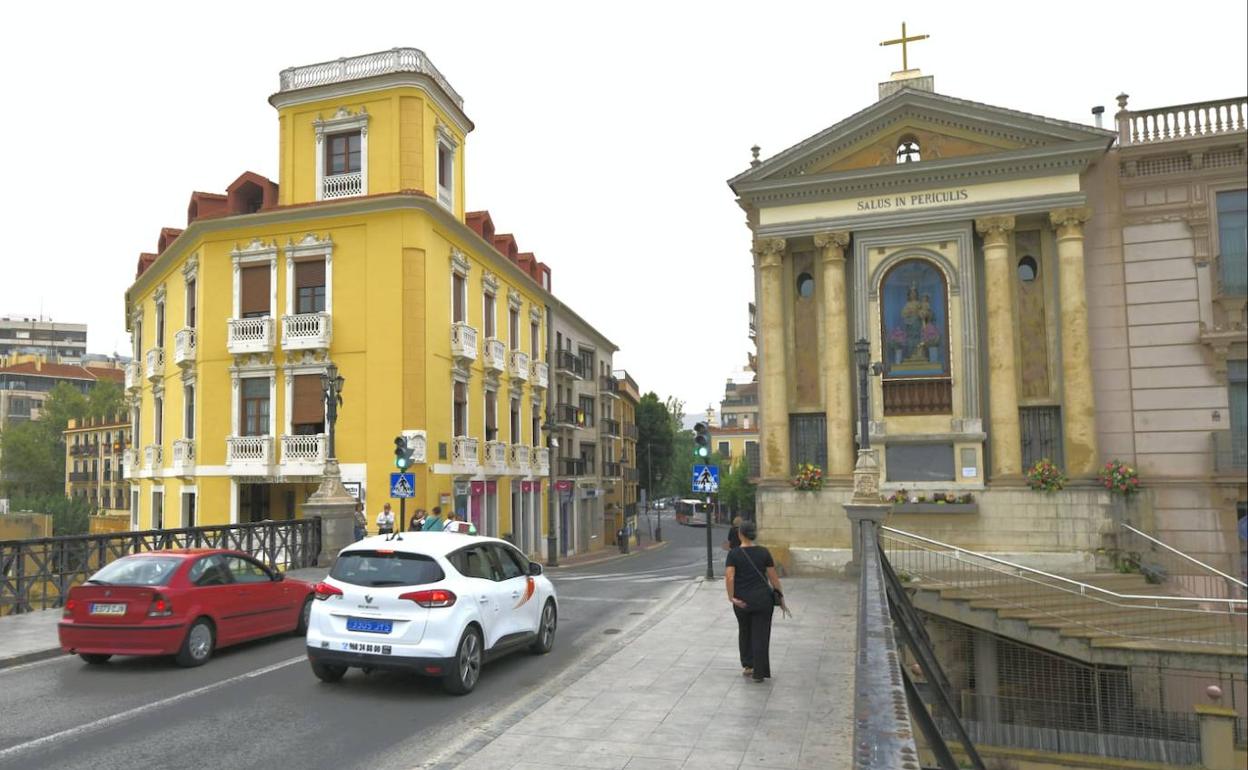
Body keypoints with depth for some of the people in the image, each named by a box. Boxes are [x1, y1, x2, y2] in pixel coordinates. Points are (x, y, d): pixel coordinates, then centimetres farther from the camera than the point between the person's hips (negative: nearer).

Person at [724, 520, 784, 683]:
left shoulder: (734, 553, -6)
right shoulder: (764, 552, -2)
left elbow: (729, 577, -16)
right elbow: (773, 577, -1)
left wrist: (731, 597, -10)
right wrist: (780, 596, 8)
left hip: (742, 601, 0)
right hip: (762, 599, 0)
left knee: (745, 632, 22)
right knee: (761, 635, 5)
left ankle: (747, 665, 20)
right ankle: (758, 673, 5)